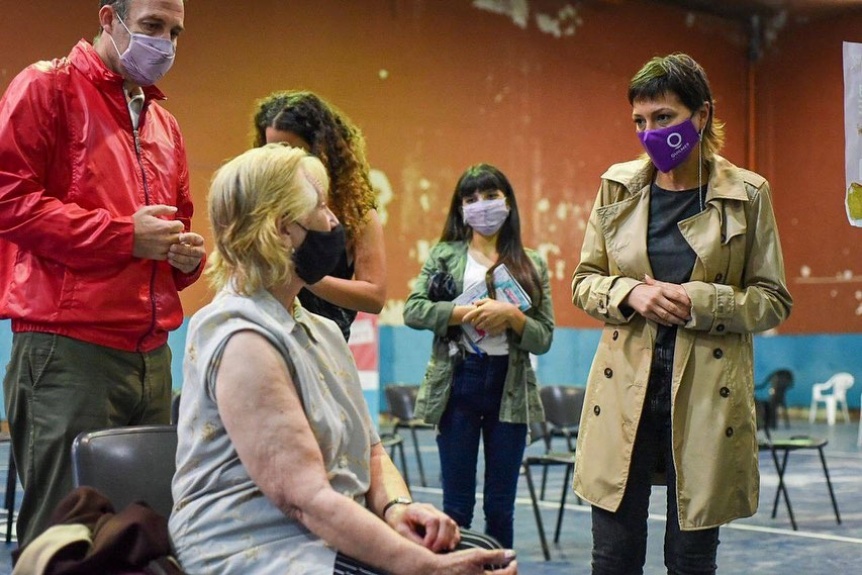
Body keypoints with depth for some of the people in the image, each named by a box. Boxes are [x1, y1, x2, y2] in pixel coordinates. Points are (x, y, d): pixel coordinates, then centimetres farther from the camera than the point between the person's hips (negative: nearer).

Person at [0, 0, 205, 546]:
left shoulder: (163, 123, 22)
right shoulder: (48, 87, 0)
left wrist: (187, 252, 6)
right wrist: (125, 234, -12)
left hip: (153, 355, 7)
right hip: (69, 351, -7)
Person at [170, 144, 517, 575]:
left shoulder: (320, 330, 13)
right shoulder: (244, 340, -15)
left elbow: (370, 451, 15)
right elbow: (305, 499, -21)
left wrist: (396, 506, -8)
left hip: (331, 539, 8)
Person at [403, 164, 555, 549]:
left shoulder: (533, 266, 8)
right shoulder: (444, 255, 6)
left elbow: (543, 339, 3)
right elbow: (412, 310, -7)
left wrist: (512, 315, -15)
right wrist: (467, 313, -16)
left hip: (509, 388, 1)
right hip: (457, 383, -1)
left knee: (501, 508, 8)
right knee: (456, 506, 4)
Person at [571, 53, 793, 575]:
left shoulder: (747, 194, 0)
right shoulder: (618, 186, 6)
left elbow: (774, 301, 2)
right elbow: (584, 281, 11)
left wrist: (698, 302, -14)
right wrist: (630, 293, -10)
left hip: (707, 392, -2)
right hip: (625, 390, 2)